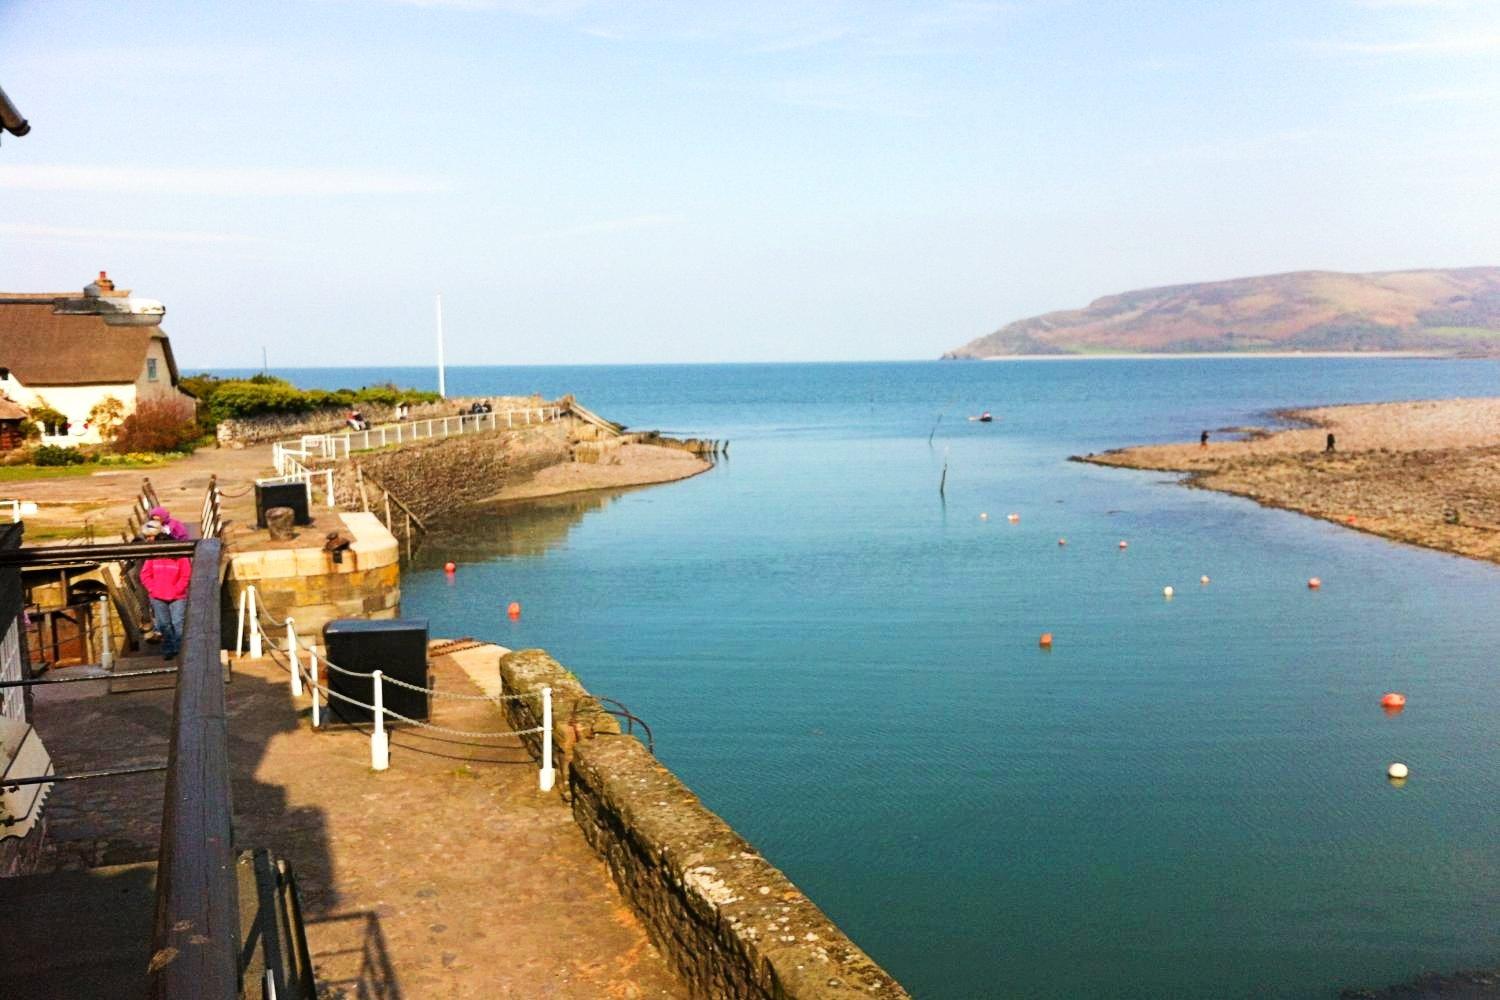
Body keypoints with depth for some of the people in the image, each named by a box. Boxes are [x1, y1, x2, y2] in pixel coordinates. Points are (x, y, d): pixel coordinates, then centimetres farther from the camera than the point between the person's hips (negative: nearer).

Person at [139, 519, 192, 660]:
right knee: (163, 624, 8)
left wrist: (175, 591, -9)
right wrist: (154, 589, -3)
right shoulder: (153, 556, 2)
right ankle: (168, 650, 17)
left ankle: (181, 650, 0)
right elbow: (145, 575, 6)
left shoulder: (180, 556, -6)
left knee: (178, 623, -6)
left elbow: (186, 576, -6)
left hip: (177, 597, -3)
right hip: (157, 598, 3)